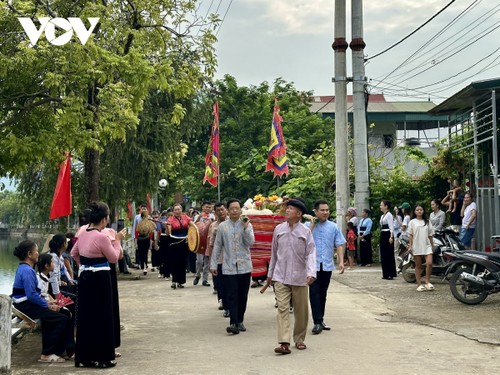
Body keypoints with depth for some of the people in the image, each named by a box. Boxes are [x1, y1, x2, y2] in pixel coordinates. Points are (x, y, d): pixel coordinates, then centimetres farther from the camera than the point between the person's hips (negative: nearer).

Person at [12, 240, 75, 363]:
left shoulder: (23, 268, 14)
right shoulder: (27, 271, -18)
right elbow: (32, 295, -24)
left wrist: (47, 302, 10)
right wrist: (48, 305, -13)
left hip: (29, 303, 10)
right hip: (25, 306, -10)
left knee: (64, 312, 6)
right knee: (62, 319, -15)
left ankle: (69, 349, 6)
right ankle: (47, 355, -10)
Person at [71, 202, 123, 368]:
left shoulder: (82, 234, 6)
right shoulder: (102, 237, -19)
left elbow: (74, 254, 19)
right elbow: (114, 258, -9)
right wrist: (117, 240, 1)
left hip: (85, 278, 8)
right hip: (100, 280, -8)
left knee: (85, 316, 13)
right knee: (101, 317, 2)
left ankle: (84, 357, 20)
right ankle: (101, 358, 7)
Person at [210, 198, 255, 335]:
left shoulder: (247, 225, 3)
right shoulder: (222, 226, 4)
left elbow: (250, 242, -8)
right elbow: (217, 246, 8)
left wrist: (245, 229, -21)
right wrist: (213, 264, 7)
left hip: (244, 266, 1)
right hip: (229, 267, -1)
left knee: (243, 296, 8)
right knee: (232, 296, -7)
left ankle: (240, 321, 21)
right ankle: (233, 323, -11)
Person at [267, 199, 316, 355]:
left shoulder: (305, 231, -3)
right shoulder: (279, 229, 5)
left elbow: (311, 253, -8)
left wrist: (311, 273, -22)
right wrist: (270, 273, 17)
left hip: (299, 277, -1)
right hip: (281, 277, 1)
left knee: (301, 310, 9)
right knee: (282, 309, -9)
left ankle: (299, 340, 25)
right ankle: (284, 343, -13)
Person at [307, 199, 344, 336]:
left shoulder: (333, 227, 7)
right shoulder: (308, 226, 0)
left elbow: (339, 245, 7)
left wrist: (341, 261, -3)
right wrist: (312, 226, -12)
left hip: (327, 265, 3)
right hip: (313, 265, -3)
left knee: (323, 293, 12)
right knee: (314, 293, -7)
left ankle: (320, 320, 23)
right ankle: (317, 322, -6)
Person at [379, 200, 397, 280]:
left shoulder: (389, 215, -8)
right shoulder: (382, 216, 18)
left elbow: (391, 227, -15)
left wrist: (391, 237, -22)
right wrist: (381, 235, 15)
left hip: (387, 235, -9)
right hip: (382, 235, 9)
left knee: (389, 255, -6)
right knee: (383, 255, 8)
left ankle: (390, 274, -4)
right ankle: (385, 273, 13)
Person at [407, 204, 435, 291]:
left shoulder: (427, 222, 12)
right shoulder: (412, 222, 5)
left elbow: (430, 235, 13)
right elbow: (411, 235, 2)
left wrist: (432, 246, 11)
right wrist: (410, 246, -5)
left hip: (427, 246, 2)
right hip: (416, 246, -2)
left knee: (429, 263, -13)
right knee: (418, 266, 3)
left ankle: (427, 282, 2)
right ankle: (419, 284, 9)